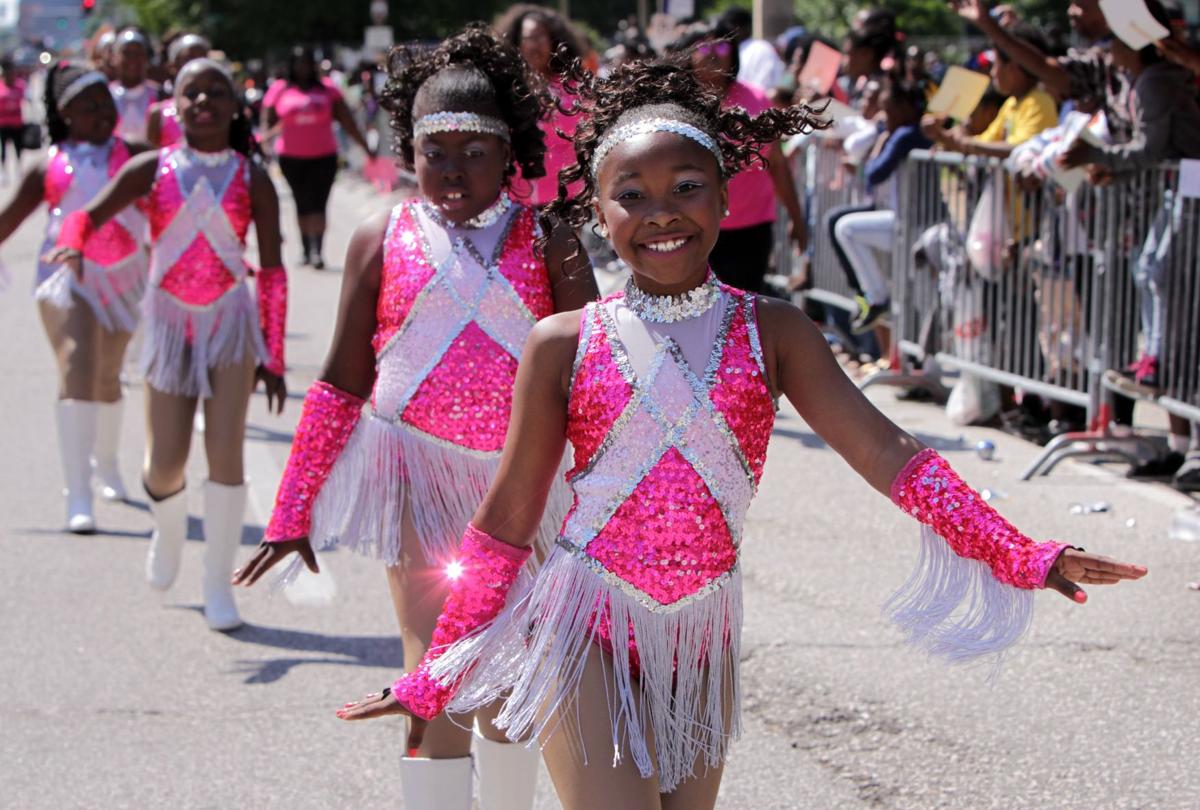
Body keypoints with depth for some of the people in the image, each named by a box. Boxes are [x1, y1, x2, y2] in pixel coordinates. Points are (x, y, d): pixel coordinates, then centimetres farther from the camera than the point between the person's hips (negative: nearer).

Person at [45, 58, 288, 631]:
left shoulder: (251, 181, 0)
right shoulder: (152, 170, -1)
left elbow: (272, 272, 2)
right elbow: (91, 213, -12)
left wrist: (273, 356, -1)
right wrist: (72, 242, -37)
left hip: (231, 321, 0)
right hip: (170, 322, 0)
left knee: (225, 451, -11)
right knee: (164, 467, 0)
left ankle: (218, 585, 1)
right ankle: (170, 528, 36)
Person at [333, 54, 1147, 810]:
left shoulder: (771, 334, 0)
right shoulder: (564, 344, -4)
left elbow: (888, 454, -5)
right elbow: (505, 522, 2)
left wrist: (1028, 559, -14)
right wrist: (432, 680, 3)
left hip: (700, 641, 3)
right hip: (587, 631, -3)